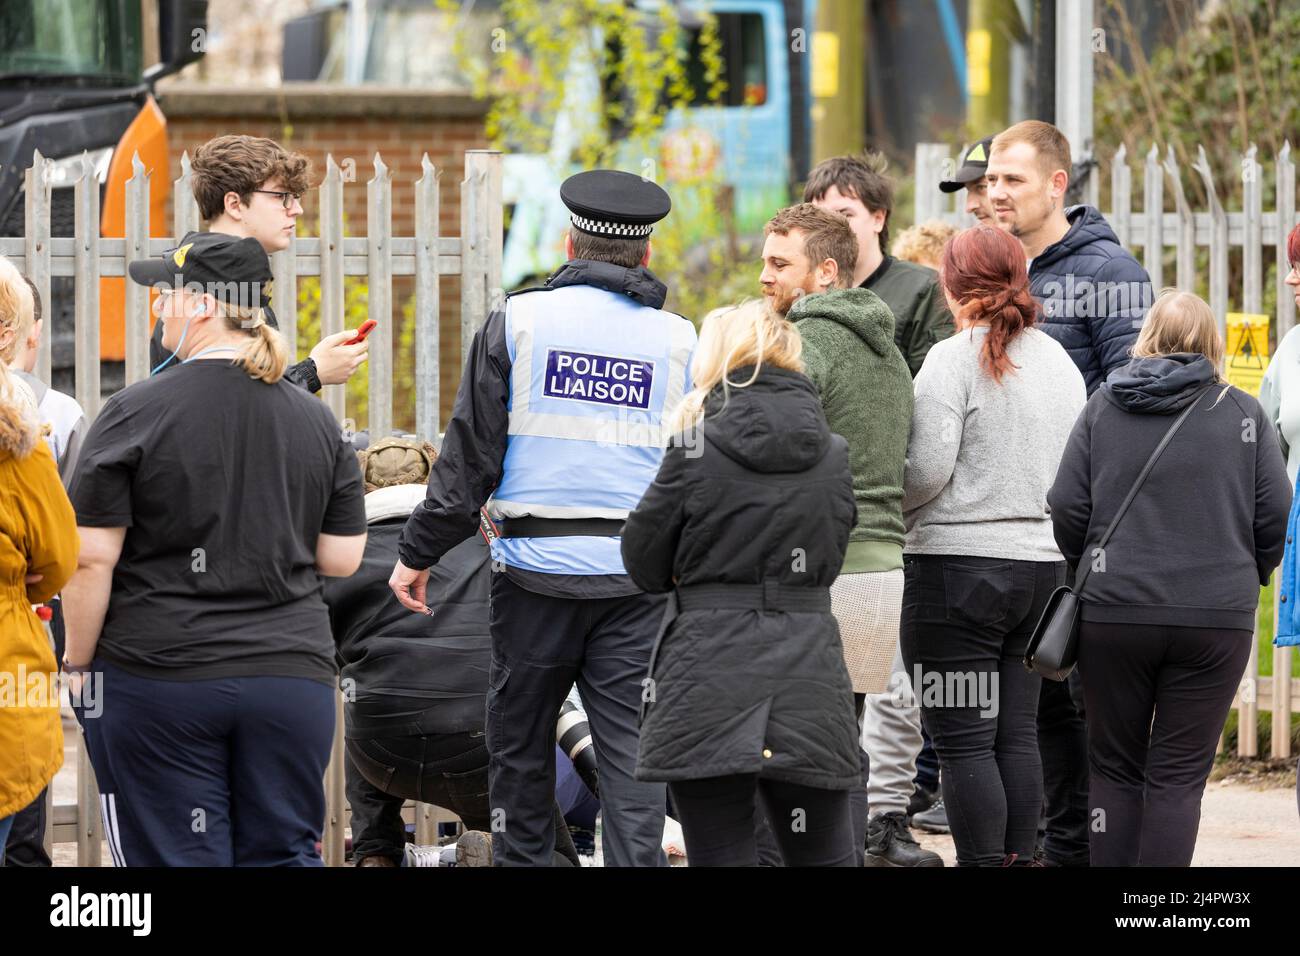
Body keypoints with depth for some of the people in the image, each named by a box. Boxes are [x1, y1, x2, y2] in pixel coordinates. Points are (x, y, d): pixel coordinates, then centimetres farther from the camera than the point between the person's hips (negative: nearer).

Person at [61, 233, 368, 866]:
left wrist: (79, 662, 3)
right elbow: (343, 559, 9)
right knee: (284, 857, 8)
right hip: (293, 679, 4)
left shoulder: (137, 413, -8)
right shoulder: (315, 421, 6)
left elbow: (91, 559, -9)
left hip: (158, 679, -4)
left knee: (179, 859, 0)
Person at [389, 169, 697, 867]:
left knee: (520, 744, 11)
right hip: (639, 574, 1)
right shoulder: (678, 340, 5)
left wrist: (418, 553, 7)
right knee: (631, 754, 1)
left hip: (538, 566, -1)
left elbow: (469, 454, 0)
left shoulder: (519, 321, 0)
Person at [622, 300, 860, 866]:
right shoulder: (832, 455, 7)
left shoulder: (697, 451, -5)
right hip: (808, 678, 4)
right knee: (824, 858, 11)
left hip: (711, 684, -4)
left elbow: (643, 565, 2)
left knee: (721, 855, 0)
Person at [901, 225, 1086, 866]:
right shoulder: (1060, 362, 12)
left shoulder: (952, 360, -10)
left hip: (959, 564, -7)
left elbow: (927, 469, -15)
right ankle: (1019, 860, 12)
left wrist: (887, 512, 2)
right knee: (1017, 734, 11)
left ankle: (982, 866, -5)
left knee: (964, 740, -3)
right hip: (1043, 564, 7)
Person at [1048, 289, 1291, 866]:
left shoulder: (1103, 408, 4)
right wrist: (1245, 576, 17)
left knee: (1115, 769, 11)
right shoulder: (1242, 414, 2)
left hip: (1114, 613, 1)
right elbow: (1277, 518, 0)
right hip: (1218, 618, -1)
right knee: (1178, 775, 1)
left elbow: (1067, 508, 0)